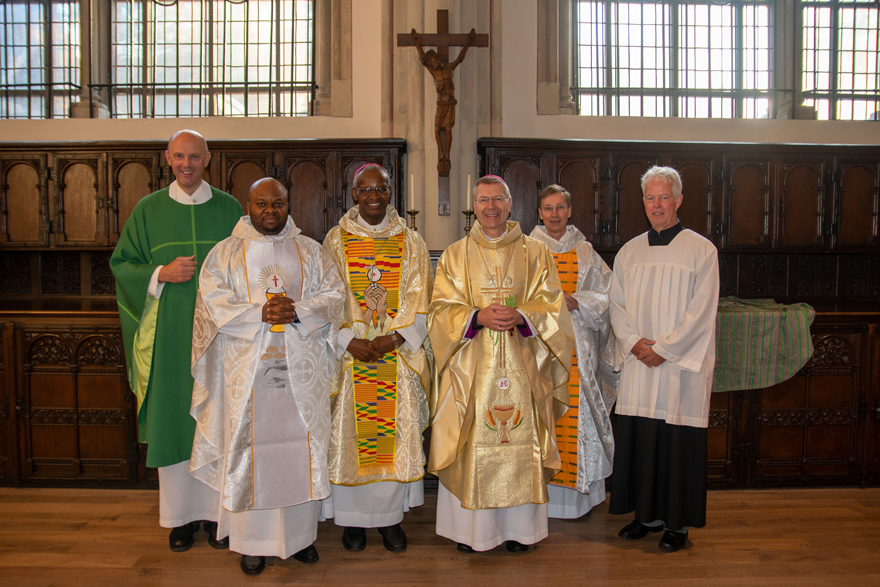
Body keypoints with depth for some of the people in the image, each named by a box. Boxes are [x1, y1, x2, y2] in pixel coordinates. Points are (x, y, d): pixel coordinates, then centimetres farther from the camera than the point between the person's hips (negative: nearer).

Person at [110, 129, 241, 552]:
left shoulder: (229, 209, 6)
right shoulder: (148, 210, 6)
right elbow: (121, 263, 7)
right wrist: (161, 273, -10)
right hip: (168, 335, 1)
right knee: (173, 419, 5)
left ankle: (217, 511, 18)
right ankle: (181, 514, 19)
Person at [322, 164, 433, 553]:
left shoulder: (411, 243, 6)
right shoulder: (336, 241, 5)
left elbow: (416, 301, 1)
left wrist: (394, 337, -12)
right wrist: (350, 340, -13)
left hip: (398, 355, 1)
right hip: (350, 352, 0)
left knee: (396, 431, 3)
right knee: (351, 431, 3)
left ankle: (390, 516, 17)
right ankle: (353, 518, 18)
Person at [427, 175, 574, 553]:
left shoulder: (536, 254, 9)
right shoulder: (455, 256, 9)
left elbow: (552, 308, 3)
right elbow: (442, 310, 2)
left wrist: (520, 316, -17)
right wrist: (478, 316, -16)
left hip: (520, 366, 0)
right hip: (471, 366, 0)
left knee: (520, 441, 2)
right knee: (471, 443, 1)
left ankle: (518, 528, 18)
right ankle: (470, 529, 16)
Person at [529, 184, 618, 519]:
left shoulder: (585, 253, 9)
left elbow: (606, 296, 5)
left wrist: (575, 301, -11)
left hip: (576, 349, 1)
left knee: (576, 419, 1)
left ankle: (576, 494, 14)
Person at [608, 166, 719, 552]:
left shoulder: (701, 250, -1)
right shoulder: (629, 252, 11)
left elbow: (701, 312, -8)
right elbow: (616, 306, 9)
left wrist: (662, 348, -13)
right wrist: (635, 342, -7)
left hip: (681, 365, -4)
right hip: (637, 364, 4)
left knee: (678, 442, 1)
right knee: (638, 438, 7)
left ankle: (678, 523, 16)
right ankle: (648, 515, 22)